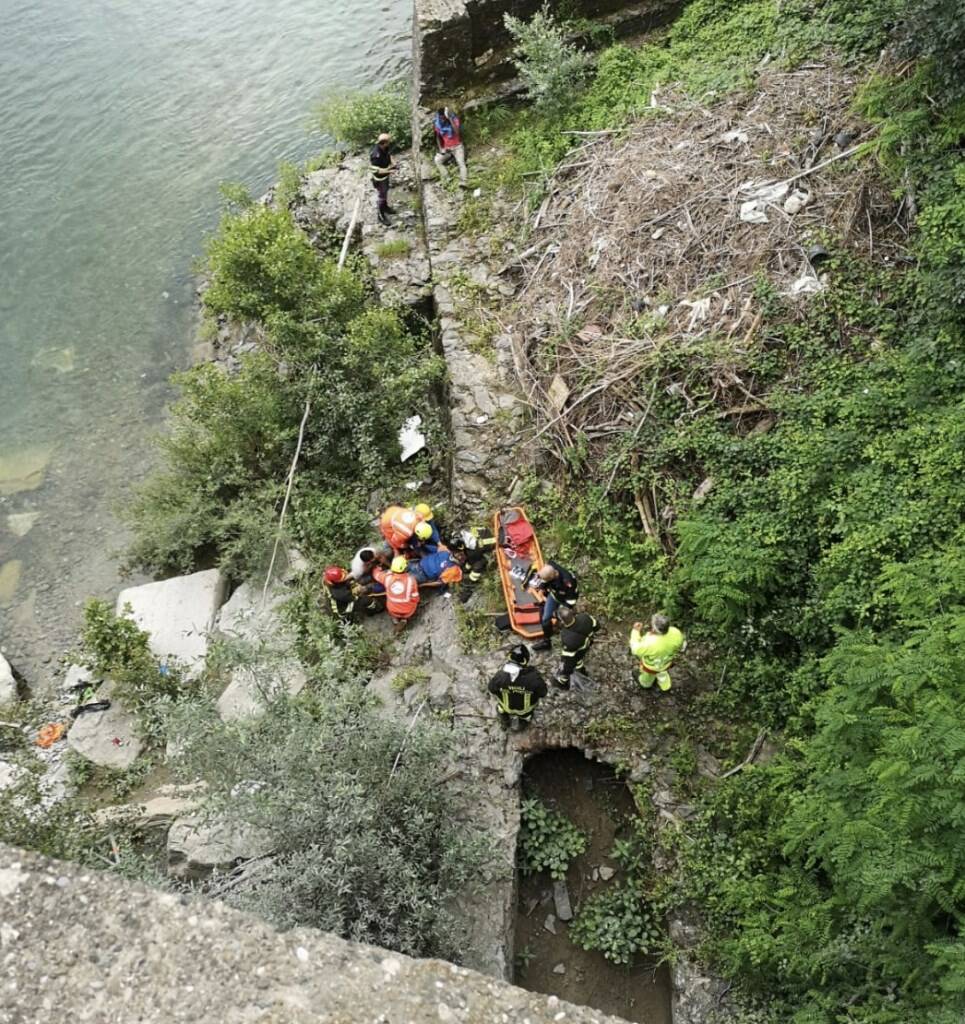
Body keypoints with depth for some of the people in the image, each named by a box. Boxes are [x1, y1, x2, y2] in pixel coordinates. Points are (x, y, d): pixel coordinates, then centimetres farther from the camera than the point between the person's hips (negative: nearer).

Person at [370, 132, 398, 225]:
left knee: (386, 191, 29)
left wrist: (394, 163, -8)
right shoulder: (376, 155, -39)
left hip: (386, 175, 8)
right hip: (380, 178, -8)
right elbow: (375, 170, -34)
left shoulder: (384, 148, -14)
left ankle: (385, 207, 53)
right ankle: (381, 216, 27)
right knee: (382, 196, 9)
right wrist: (389, 170, -31)